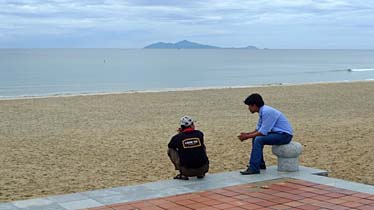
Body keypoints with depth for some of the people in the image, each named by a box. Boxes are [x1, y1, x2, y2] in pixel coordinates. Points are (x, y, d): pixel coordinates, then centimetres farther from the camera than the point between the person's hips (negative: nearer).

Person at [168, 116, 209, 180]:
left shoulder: (178, 137, -3)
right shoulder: (199, 134, 3)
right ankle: (201, 174, 23)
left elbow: (169, 146, 18)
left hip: (187, 171, -2)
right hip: (203, 169, 2)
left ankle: (183, 174, 9)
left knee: (171, 150, 14)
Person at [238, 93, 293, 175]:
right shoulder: (262, 111, 8)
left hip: (284, 135, -10)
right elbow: (258, 129, 16)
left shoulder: (267, 112, -21)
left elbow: (263, 132, -23)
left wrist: (247, 136, -15)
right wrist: (247, 134, 1)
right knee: (256, 138, 13)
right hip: (278, 133, 10)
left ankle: (254, 168, -21)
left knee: (258, 139, -23)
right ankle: (260, 164, 18)